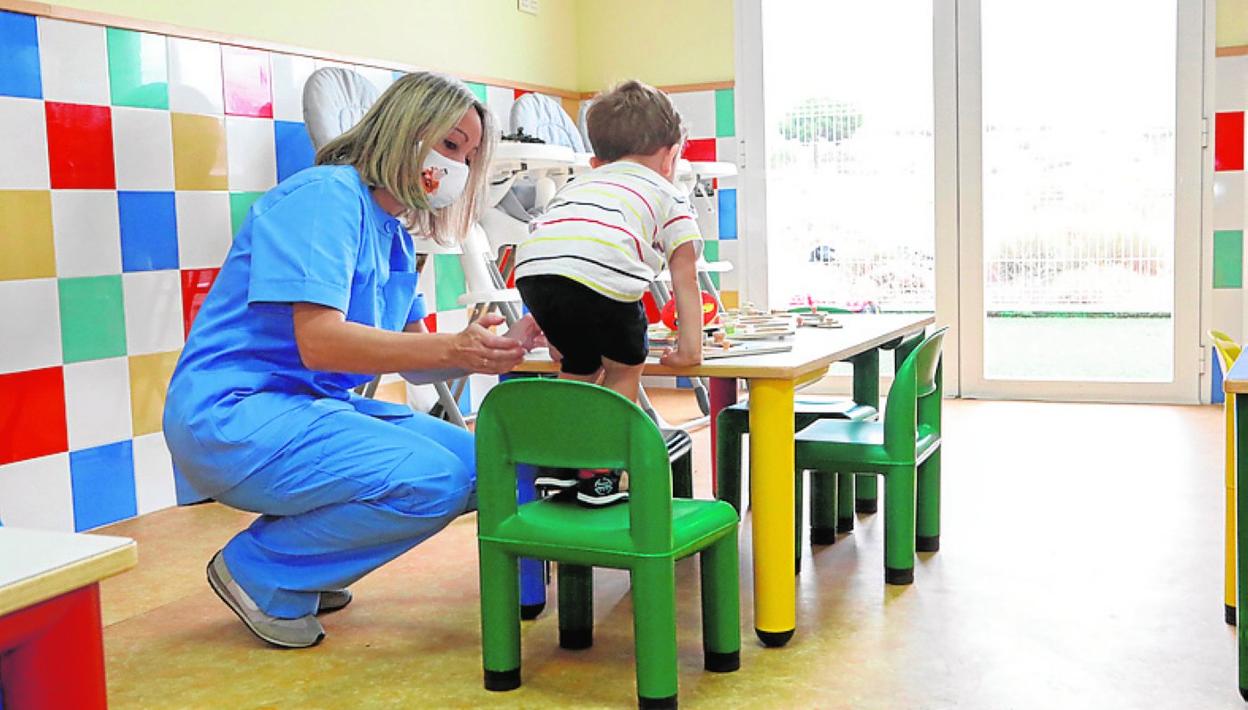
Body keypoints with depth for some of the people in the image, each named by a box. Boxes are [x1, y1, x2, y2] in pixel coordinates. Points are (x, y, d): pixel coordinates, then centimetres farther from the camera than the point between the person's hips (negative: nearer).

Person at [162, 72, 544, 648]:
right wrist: (454, 349, -31)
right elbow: (320, 341, -25)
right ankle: (260, 572, -4)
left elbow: (412, 353, 12)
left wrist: (494, 352, -5)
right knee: (434, 481, -24)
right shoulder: (326, 195, -15)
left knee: (474, 464, 1)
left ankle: (305, 567, 10)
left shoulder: (395, 235, 15)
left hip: (311, 407, 10)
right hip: (231, 415, -10)